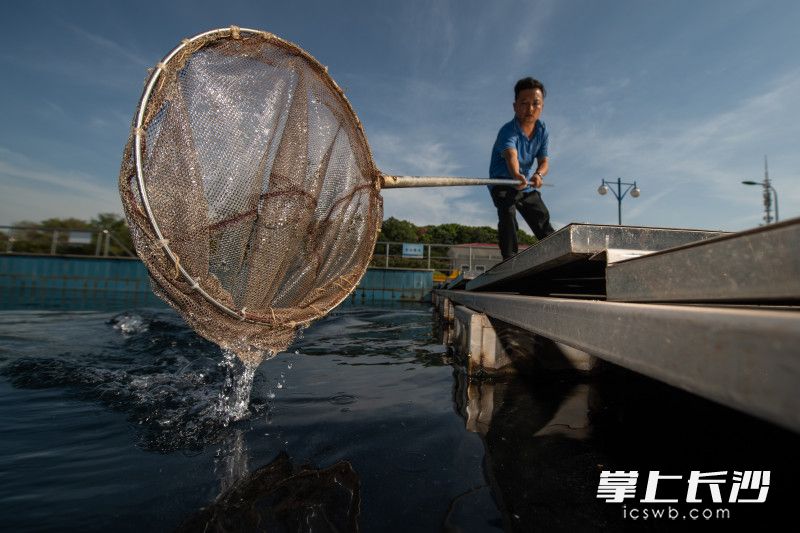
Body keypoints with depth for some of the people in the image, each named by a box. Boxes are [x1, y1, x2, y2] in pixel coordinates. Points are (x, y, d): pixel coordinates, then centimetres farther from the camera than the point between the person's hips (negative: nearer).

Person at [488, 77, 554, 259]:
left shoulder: (542, 130, -5)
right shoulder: (508, 131, -25)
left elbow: (543, 161, -8)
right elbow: (511, 156, -45)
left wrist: (538, 174, -33)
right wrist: (517, 175, -67)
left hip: (527, 186, 6)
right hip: (503, 182, -6)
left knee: (543, 220, 10)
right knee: (507, 215, -30)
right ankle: (510, 258, -31)